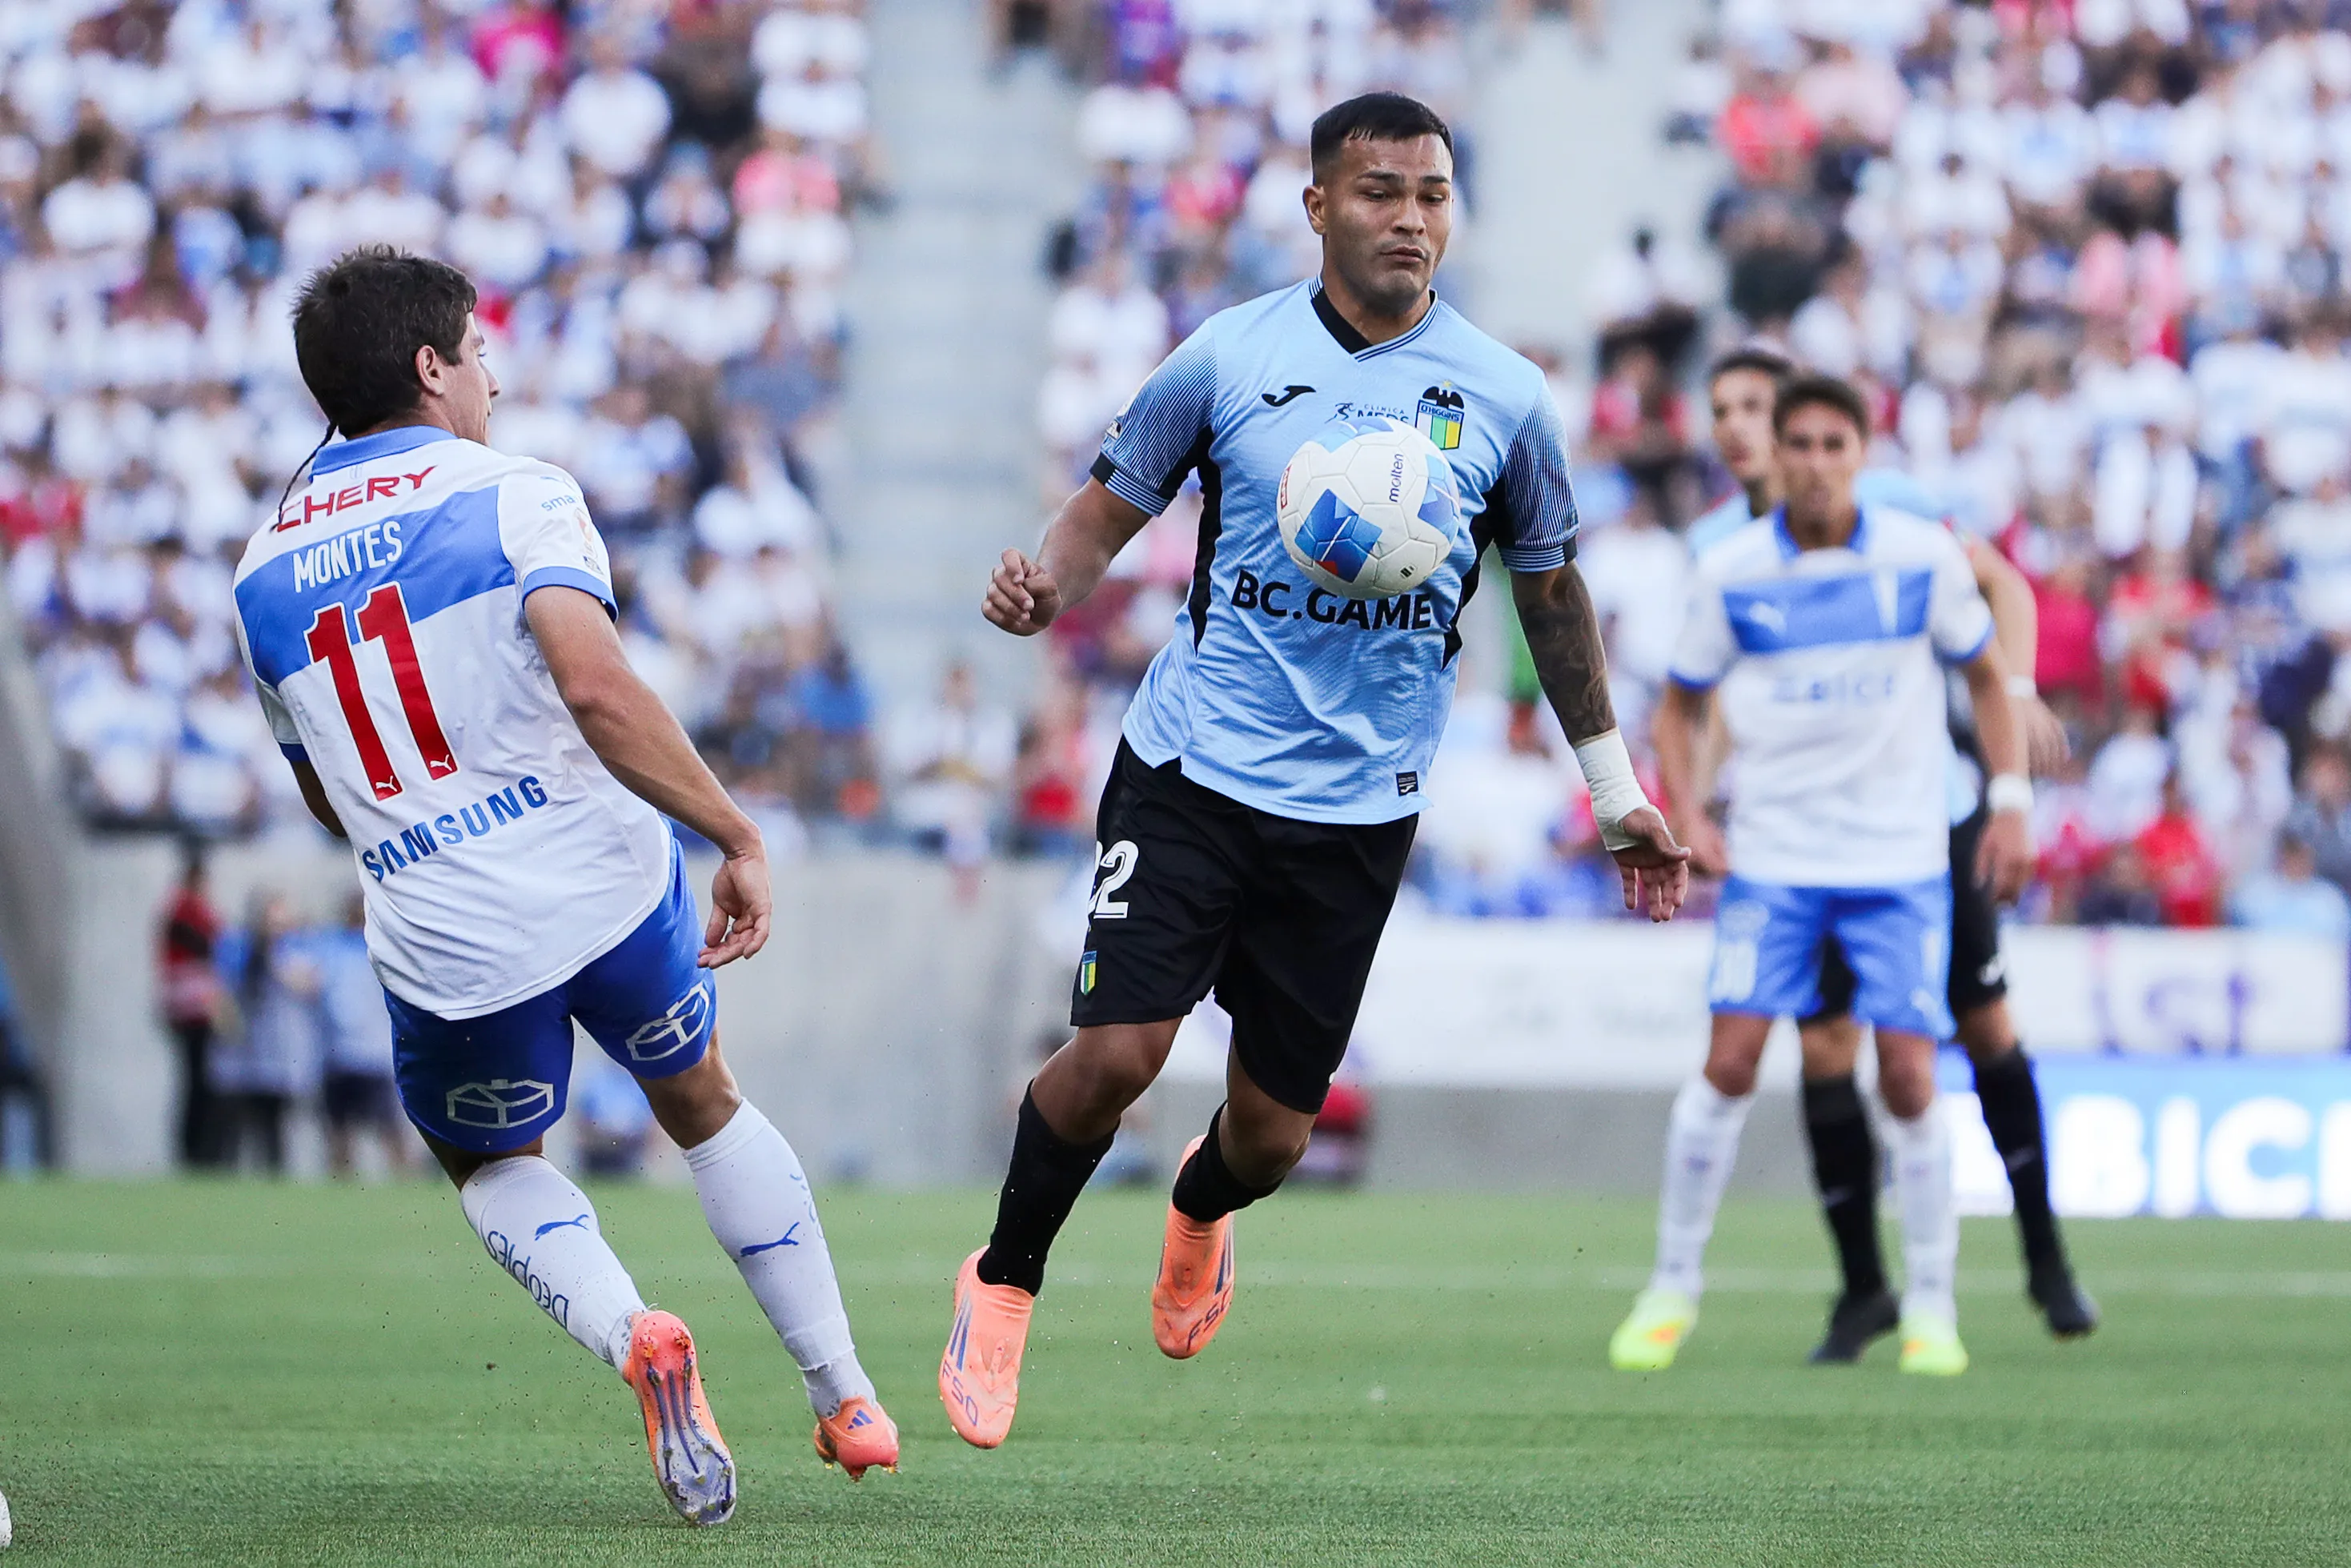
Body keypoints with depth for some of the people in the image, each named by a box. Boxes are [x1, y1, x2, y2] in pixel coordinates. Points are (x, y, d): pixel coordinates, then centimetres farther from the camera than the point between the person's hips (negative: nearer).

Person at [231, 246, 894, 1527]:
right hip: (603, 880, -2)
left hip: (438, 941, 2)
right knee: (702, 1105, 25)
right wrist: (735, 834, -17)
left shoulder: (265, 571, 11)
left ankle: (632, 1338, -2)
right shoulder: (508, 495, -5)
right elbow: (597, 688, -21)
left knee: (493, 1165, 27)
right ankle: (844, 1396, 25)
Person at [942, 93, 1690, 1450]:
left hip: (1360, 811, 2)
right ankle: (1006, 1282, 11)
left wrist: (1618, 793, 17)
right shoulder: (1225, 360, -4)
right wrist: (1045, 591, -17)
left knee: (1275, 1130, 5)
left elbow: (1552, 590, 14)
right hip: (1195, 768, -2)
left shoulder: (1503, 399, 1)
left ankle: (1203, 1207, 44)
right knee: (1116, 1051, -16)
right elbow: (1109, 511, 6)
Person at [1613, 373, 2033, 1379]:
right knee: (1730, 1061, -10)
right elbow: (1682, 702, 9)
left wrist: (2011, 801, 0)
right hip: (1771, 854, 0)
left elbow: (1985, 673, 9)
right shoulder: (1732, 573, -3)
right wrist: (1685, 811, -6)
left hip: (1902, 859, 0)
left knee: (1909, 1078, -6)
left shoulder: (1923, 557, -4)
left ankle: (1931, 1307, 8)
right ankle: (1673, 1288, 4)